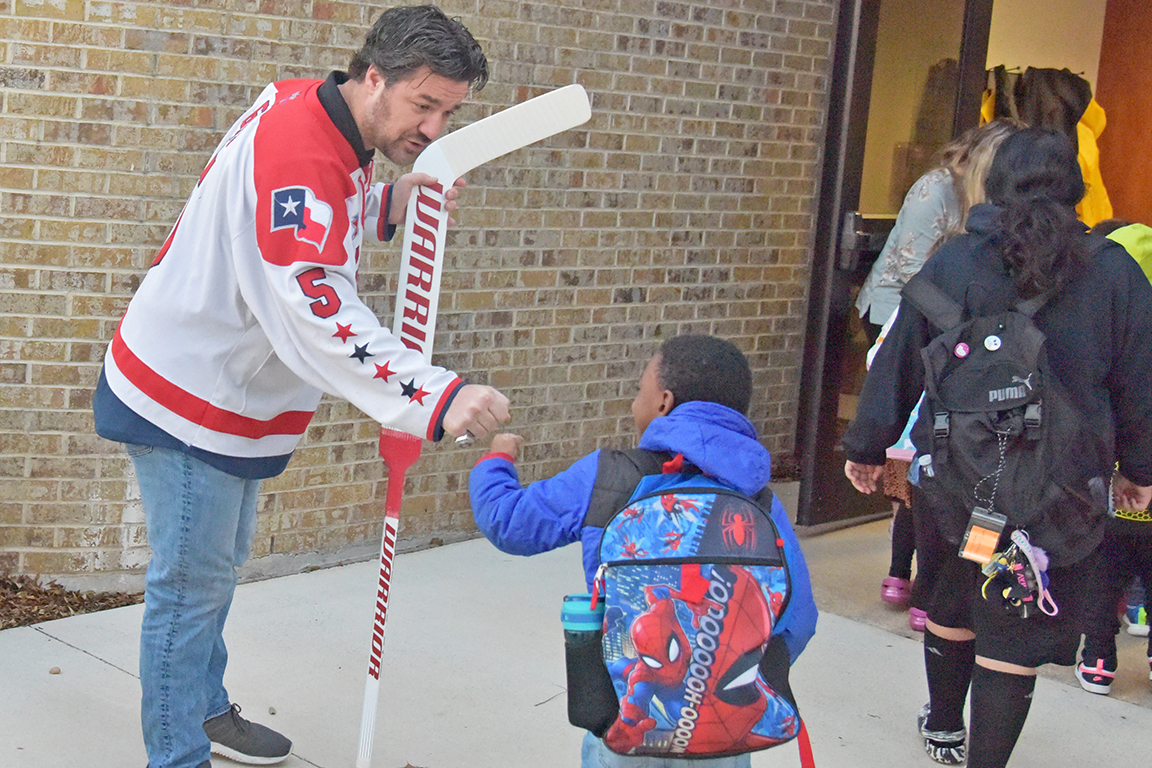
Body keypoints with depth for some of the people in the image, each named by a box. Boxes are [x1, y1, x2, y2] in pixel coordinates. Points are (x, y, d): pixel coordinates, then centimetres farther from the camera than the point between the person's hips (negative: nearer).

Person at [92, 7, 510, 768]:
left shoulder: (317, 115, 0)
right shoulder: (297, 153, -30)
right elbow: (321, 319, -40)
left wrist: (389, 204, -6)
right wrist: (438, 398, -47)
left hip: (233, 386, 10)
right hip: (188, 393, -10)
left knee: (219, 564, 22)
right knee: (192, 579, -1)